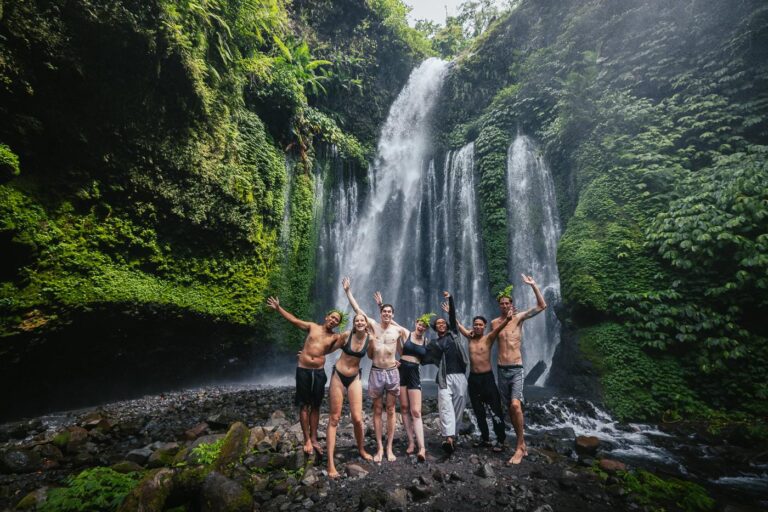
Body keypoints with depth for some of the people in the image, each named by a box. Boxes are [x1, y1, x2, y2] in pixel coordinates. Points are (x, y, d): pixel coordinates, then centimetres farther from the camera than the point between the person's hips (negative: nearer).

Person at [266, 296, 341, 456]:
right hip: (303, 370, -1)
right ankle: (307, 440, 13)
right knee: (304, 406, 4)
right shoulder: (312, 326, 3)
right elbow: (293, 320, 6)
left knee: (315, 406, 10)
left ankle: (314, 439, 21)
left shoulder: (335, 337, 4)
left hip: (319, 372, 1)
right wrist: (278, 308, 4)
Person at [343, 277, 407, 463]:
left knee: (391, 411, 7)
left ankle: (389, 448, 17)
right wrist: (348, 291, 0)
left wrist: (399, 360, 1)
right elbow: (357, 309, 0)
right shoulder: (373, 325, 0)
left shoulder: (398, 330, 0)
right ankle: (379, 447, 17)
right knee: (377, 411, 7)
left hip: (392, 372, 0)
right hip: (376, 372, 0)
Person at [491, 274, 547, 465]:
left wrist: (533, 285, -16)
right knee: (510, 407, 10)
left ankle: (519, 446, -7)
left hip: (516, 369, -4)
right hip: (501, 370, 4)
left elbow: (542, 305, -11)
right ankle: (522, 443, 25)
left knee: (515, 405, -20)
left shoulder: (519, 317, -2)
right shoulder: (494, 323, 5)